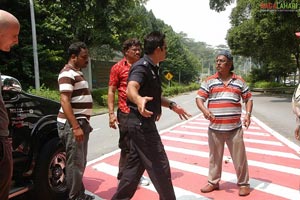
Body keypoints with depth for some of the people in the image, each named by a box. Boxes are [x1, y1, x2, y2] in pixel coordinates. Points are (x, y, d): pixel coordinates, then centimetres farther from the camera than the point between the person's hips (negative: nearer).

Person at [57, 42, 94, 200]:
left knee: (80, 162, 16)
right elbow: (65, 101, -22)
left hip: (81, 122, 10)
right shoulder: (67, 73, -13)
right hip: (72, 124, -10)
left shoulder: (77, 73, 17)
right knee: (75, 162, -2)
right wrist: (75, 127, -25)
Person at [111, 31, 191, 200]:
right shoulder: (142, 66, -16)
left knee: (135, 164, 17)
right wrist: (139, 100, -59)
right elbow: (131, 88, -37)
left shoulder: (152, 68, 15)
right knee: (160, 166, 2)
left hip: (143, 122, 10)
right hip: (141, 122, -10)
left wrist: (172, 105, 24)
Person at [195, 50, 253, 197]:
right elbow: (199, 98, -2)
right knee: (215, 156, 13)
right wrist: (205, 111, -21)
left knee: (239, 157, 9)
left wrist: (248, 114, -4)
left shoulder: (239, 81, 6)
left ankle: (243, 183, 28)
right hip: (215, 128, 0)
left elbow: (248, 98, 12)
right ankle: (213, 182, 29)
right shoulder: (209, 81, 3)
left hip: (234, 128, 0)